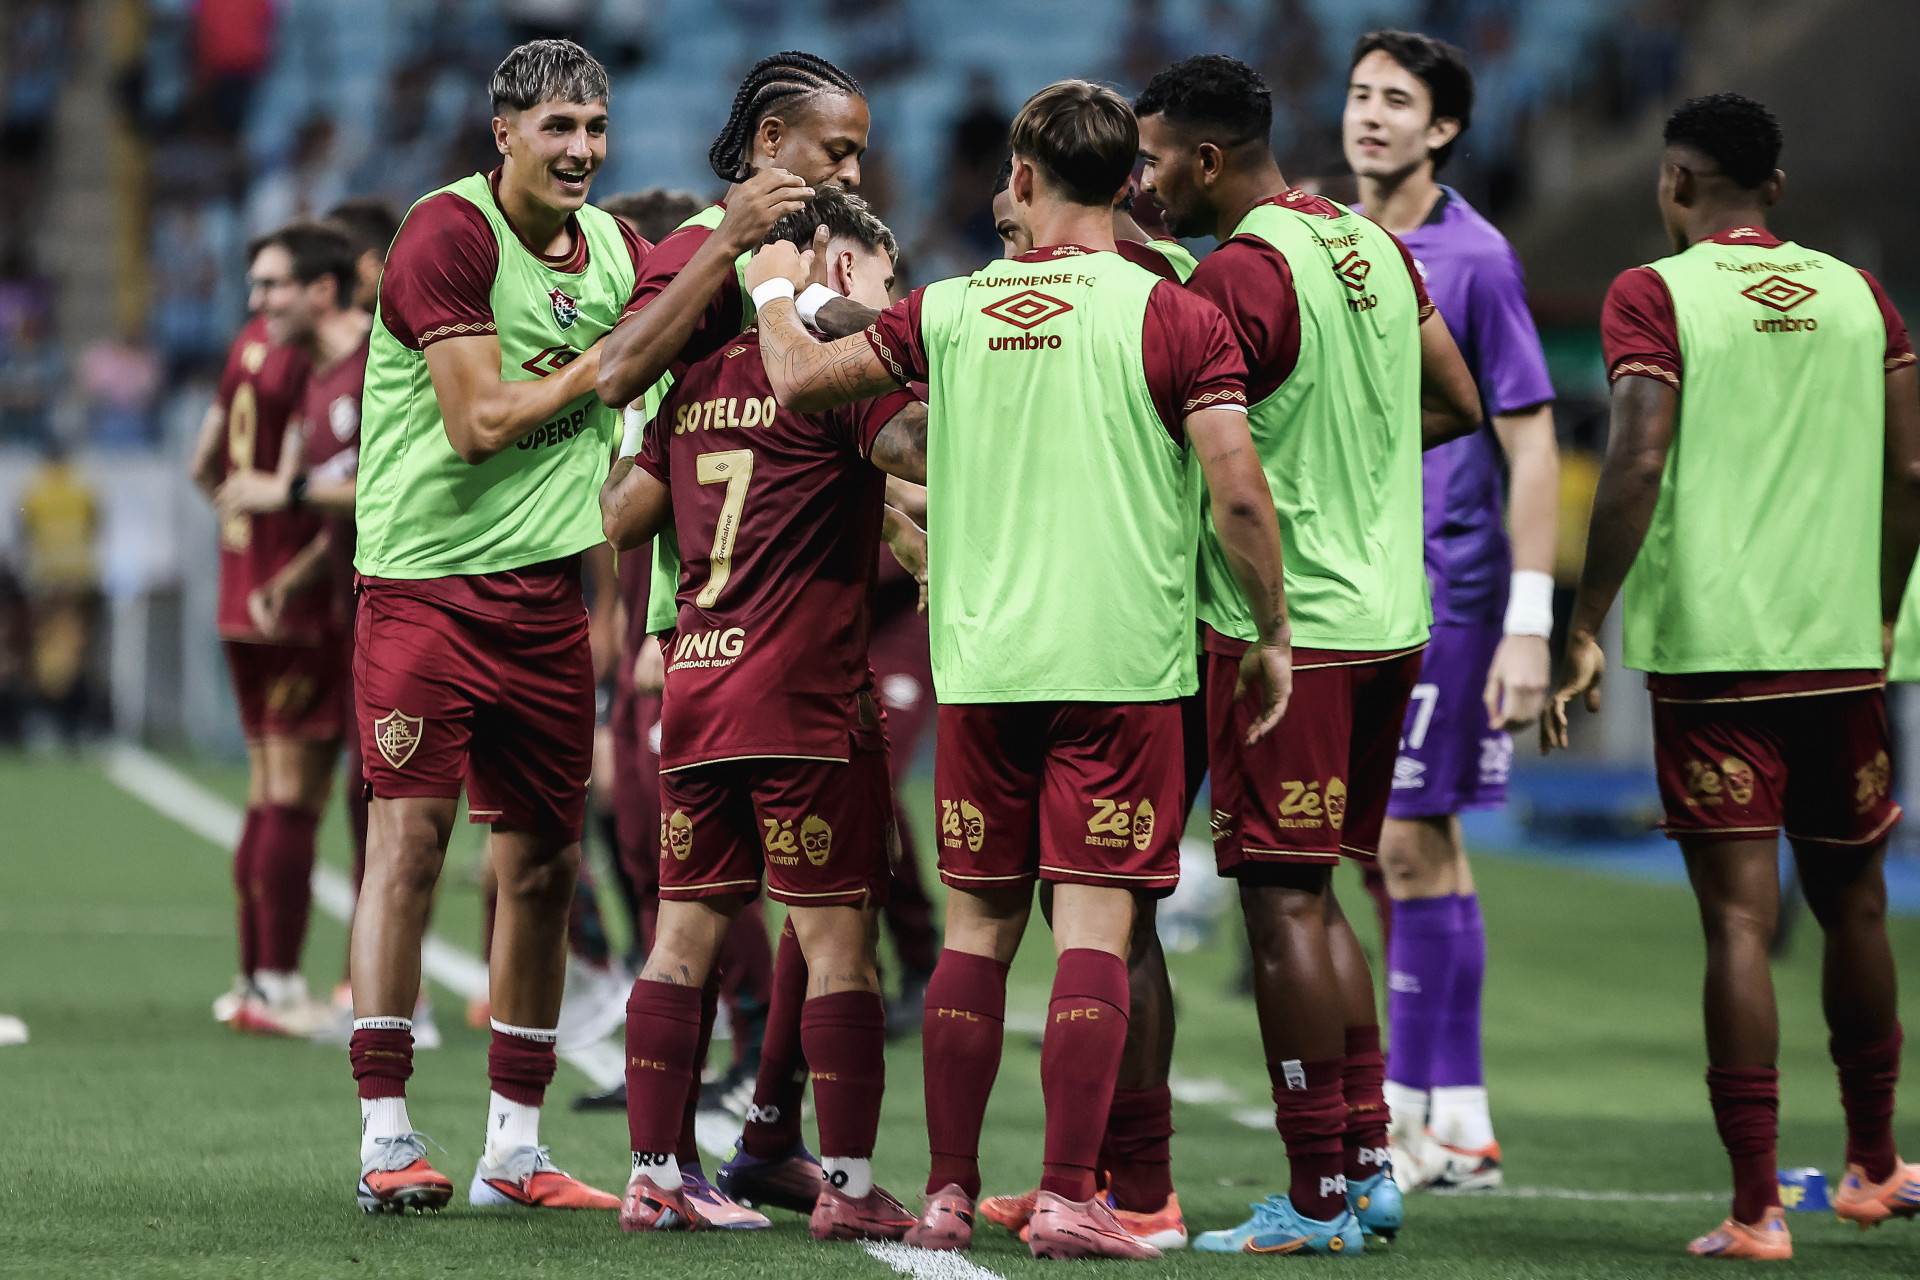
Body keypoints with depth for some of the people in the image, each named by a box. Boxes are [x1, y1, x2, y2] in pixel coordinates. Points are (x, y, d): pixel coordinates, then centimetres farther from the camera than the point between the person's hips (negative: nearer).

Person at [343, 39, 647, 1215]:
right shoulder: (447, 235, -11)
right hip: (426, 580, -7)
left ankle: (514, 1147, 15)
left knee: (546, 865, 8)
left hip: (544, 597, 7)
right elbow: (478, 422, -16)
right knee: (410, 833, -13)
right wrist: (596, 364, -6)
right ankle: (386, 1136, -10)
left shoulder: (614, 248, 11)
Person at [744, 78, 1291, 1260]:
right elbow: (1239, 495, -9)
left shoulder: (951, 310, 5)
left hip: (983, 665, 3)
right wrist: (1274, 640, 3)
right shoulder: (1177, 320, -4)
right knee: (1094, 924, -3)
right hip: (1122, 663, -3)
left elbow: (801, 379, 14)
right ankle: (1070, 1196, -8)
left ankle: (949, 1194, 13)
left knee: (978, 927, 11)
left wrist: (776, 288, 34)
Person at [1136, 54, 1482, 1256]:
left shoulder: (1238, 276, -15)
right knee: (1317, 895, 17)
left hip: (1288, 625, -9)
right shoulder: (1372, 245, 12)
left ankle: (1318, 1200, -2)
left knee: (1285, 903, -3)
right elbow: (1457, 405, 19)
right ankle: (1369, 1162, 17)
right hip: (1390, 615, 9)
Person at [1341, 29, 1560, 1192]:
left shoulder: (1474, 258, -7)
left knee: (1412, 842, -8)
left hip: (1443, 593, -6)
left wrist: (1528, 626, -14)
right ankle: (1456, 1122, 12)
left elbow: (1532, 447, -9)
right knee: (1418, 846, 8)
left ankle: (1417, 1115, -4)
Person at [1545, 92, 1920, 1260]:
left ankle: (1757, 1209, -7)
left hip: (1711, 651, -4)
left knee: (1739, 920, -4)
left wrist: (1586, 632, -10)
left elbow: (1638, 464, -14)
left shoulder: (1655, 296, -4)